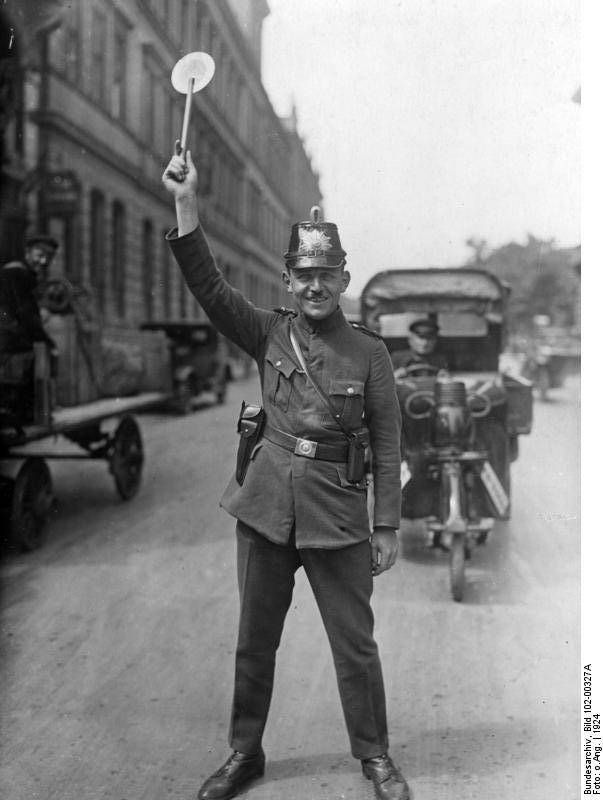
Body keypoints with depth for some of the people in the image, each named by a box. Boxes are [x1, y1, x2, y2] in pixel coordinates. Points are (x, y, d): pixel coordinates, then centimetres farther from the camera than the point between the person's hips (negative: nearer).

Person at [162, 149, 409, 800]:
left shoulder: (369, 353, -2)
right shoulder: (270, 335, 2)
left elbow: (386, 446, -1)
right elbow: (209, 288, -11)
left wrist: (387, 527, -3)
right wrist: (185, 206, -20)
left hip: (337, 521, -2)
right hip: (265, 513, 2)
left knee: (355, 647, 9)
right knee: (253, 643, 15)